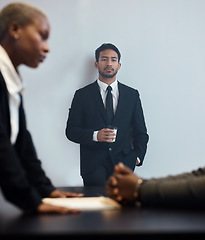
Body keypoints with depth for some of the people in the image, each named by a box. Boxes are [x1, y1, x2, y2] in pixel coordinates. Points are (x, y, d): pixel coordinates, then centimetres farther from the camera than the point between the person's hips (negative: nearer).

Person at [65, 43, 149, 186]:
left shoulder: (132, 94, 15)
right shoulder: (82, 95, 9)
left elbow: (140, 132, 18)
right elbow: (71, 131, 6)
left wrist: (137, 156, 2)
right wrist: (95, 135, -12)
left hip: (123, 160, 1)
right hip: (93, 162, -1)